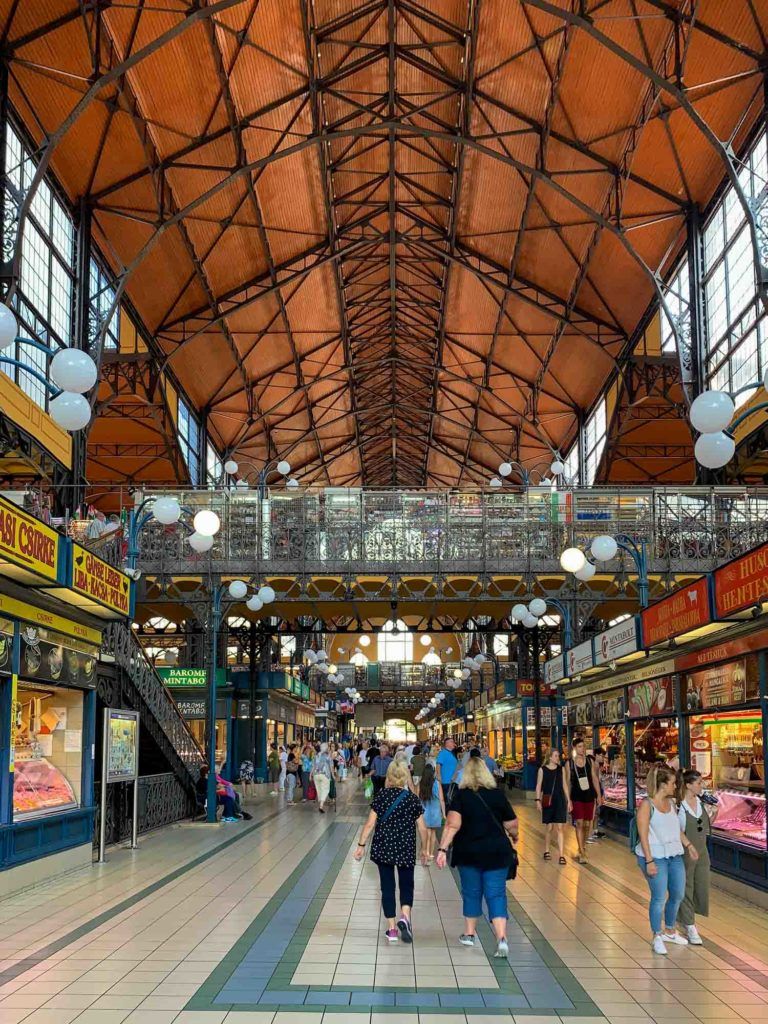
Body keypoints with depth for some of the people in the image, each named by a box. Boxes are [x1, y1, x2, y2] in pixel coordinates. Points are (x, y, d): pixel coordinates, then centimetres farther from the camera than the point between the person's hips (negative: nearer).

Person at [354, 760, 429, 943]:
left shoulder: (381, 796, -3)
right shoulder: (413, 799, -2)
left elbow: (370, 824, -5)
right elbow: (422, 828, 0)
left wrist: (361, 845, 3)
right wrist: (424, 850, 13)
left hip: (383, 848, 0)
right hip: (406, 850, 0)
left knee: (387, 886, 10)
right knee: (406, 885, 13)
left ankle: (392, 929, 11)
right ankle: (405, 916, -13)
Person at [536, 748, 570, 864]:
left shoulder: (561, 769, 6)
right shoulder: (542, 769, -1)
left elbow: (564, 785, 10)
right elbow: (539, 786, 0)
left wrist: (568, 800, 8)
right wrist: (538, 800, -8)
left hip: (560, 800, 1)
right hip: (548, 801, -1)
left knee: (560, 828, -5)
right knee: (549, 828, 7)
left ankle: (561, 855, -7)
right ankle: (546, 851, 26)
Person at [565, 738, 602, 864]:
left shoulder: (590, 761, 2)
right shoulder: (569, 763, -3)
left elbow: (594, 778, 6)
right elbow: (568, 782, 0)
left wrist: (598, 795, 3)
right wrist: (568, 799, -2)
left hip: (589, 795, 2)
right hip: (576, 797, -2)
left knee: (587, 824, 9)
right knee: (579, 823, -8)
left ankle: (583, 845, 32)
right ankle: (582, 854, -6)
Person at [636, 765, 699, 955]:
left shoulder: (671, 803, 8)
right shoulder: (647, 805, -13)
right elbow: (643, 835, -15)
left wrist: (689, 845, 14)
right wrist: (649, 861, -19)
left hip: (675, 855, 7)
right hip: (655, 856, -7)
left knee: (678, 895, 15)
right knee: (659, 897, -2)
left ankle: (670, 931, 36)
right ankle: (657, 938, 15)